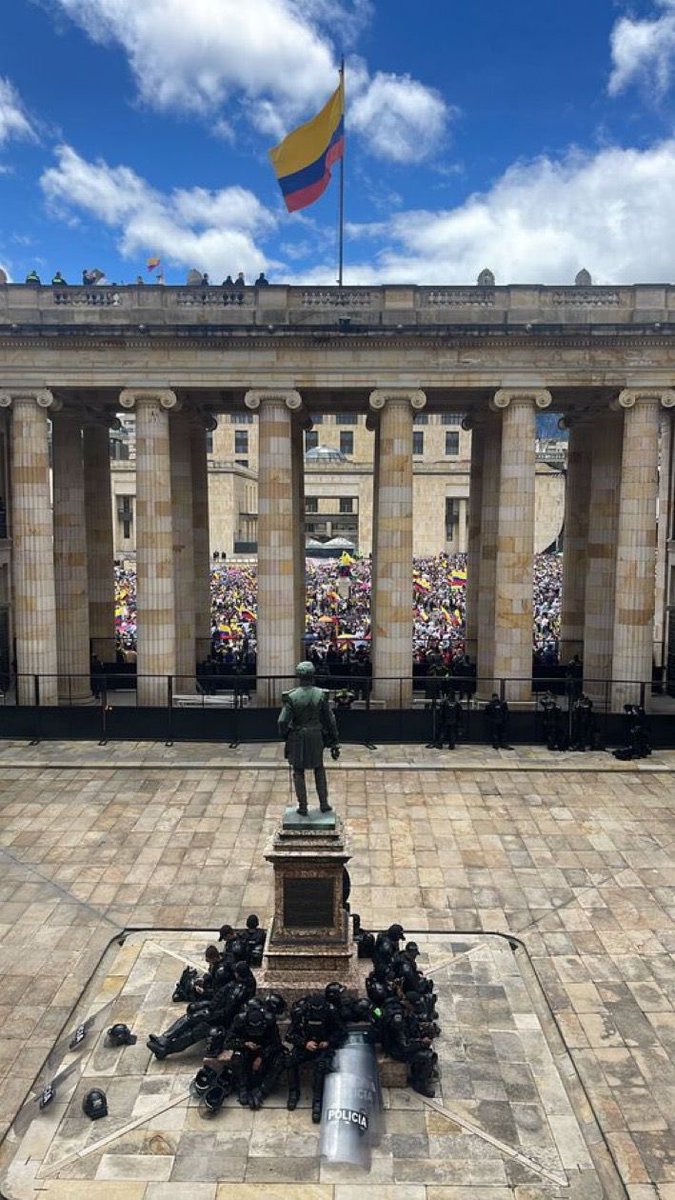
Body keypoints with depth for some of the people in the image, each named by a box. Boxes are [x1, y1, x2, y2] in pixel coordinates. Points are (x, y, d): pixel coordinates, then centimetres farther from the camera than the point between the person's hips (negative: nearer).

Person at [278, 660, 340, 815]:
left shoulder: (292, 697, -16)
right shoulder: (321, 695, -10)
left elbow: (283, 721, -17)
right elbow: (330, 720, -6)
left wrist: (285, 736, 5)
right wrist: (334, 742, 2)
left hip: (298, 739, -2)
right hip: (316, 738, 2)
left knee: (298, 772, 13)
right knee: (319, 770, 21)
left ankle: (303, 807, 15)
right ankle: (323, 803, 21)